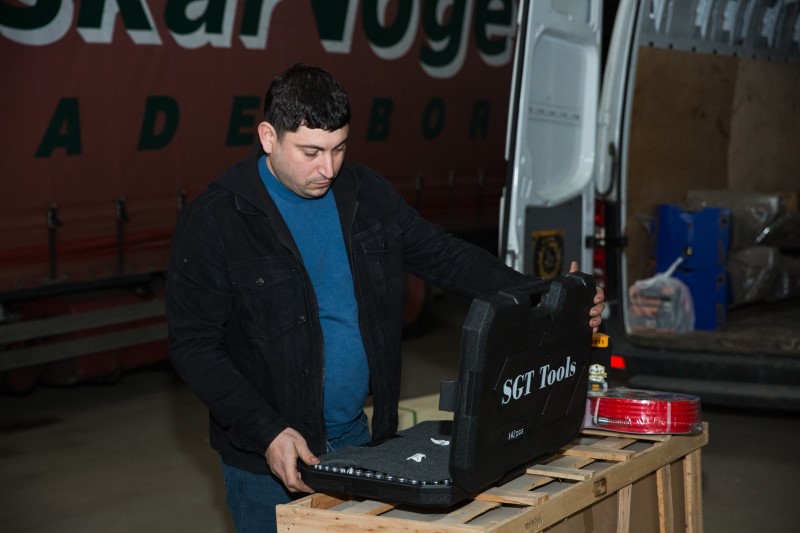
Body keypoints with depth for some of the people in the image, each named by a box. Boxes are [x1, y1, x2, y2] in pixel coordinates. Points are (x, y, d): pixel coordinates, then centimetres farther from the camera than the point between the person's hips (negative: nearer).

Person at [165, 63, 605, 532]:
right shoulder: (214, 221, -12)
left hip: (361, 440, 5)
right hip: (270, 458, -5)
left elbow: (446, 256, 8)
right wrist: (267, 432, -22)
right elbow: (194, 347, -13)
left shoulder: (366, 194, 3)